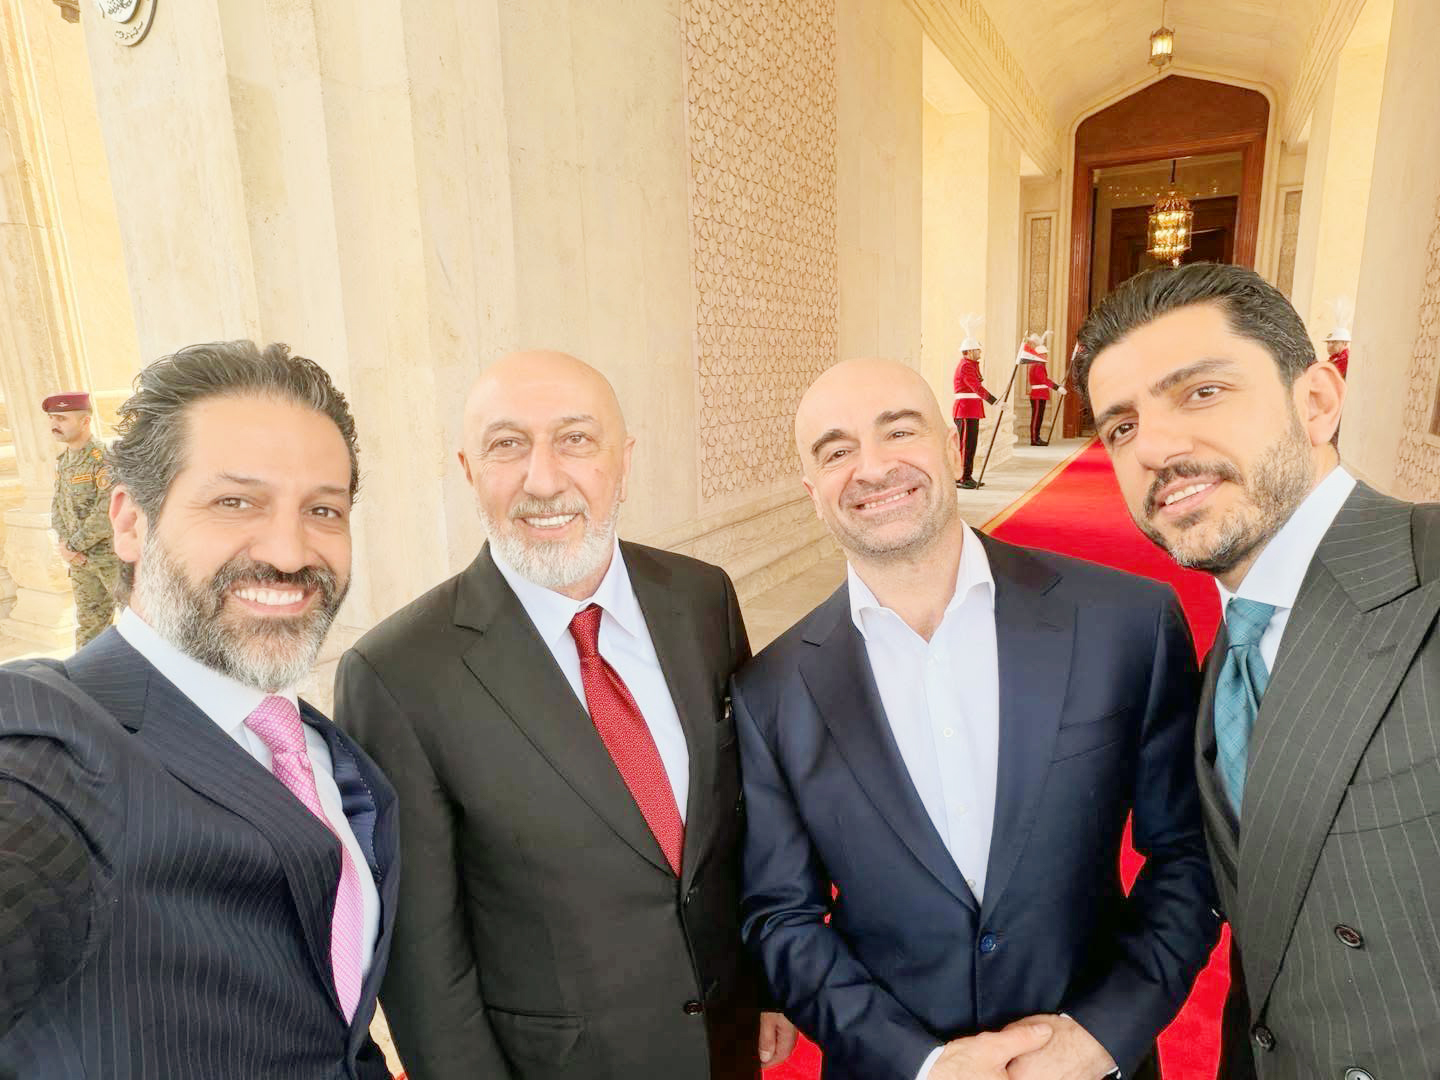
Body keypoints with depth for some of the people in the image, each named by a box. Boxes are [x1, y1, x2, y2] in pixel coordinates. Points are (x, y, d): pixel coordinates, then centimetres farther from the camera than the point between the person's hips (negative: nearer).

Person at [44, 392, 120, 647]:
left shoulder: (105, 458, -17)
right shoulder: (62, 460, 9)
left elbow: (109, 513, -23)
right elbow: (58, 506, 13)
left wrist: (74, 545, -15)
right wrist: (64, 543, -4)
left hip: (114, 556, -8)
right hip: (81, 559, 8)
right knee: (89, 621, 17)